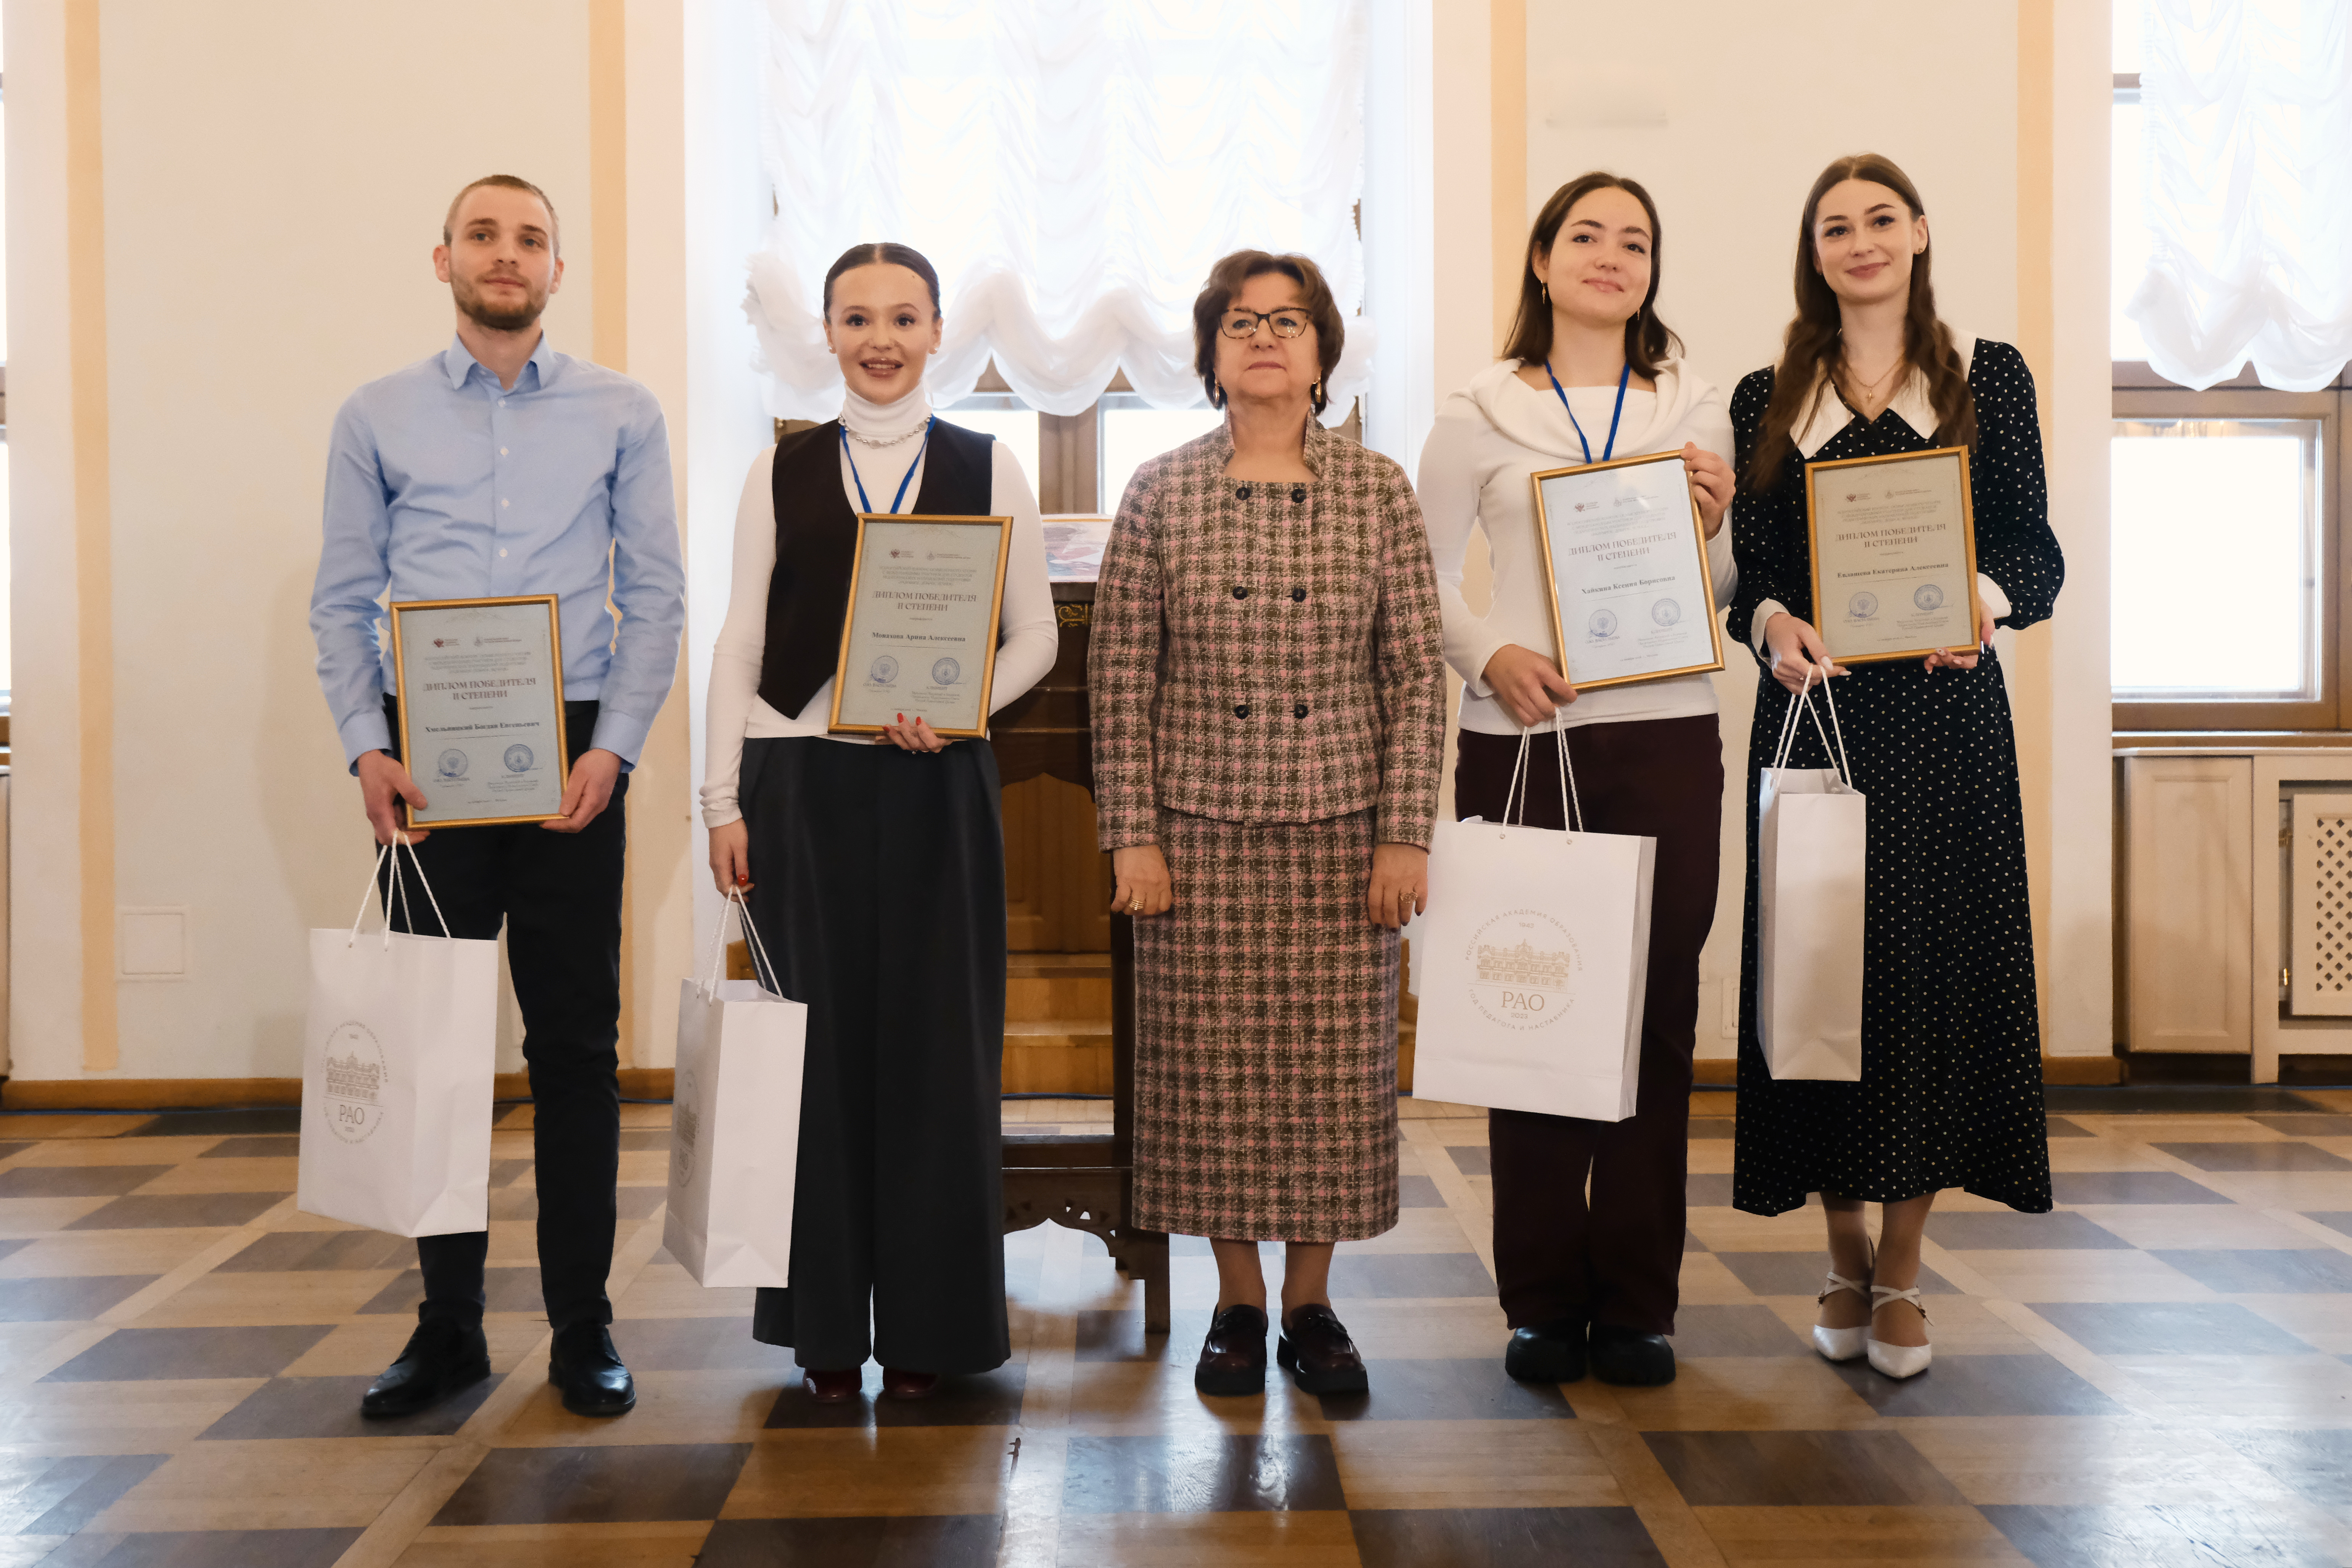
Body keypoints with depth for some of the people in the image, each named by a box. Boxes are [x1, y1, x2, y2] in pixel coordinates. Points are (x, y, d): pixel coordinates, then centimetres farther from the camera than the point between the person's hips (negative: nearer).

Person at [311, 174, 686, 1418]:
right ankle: (447, 1324, 17)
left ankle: (583, 1324, 13)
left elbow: (657, 595, 3)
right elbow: (341, 601, 7)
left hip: (571, 754, -1)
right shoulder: (376, 419, 9)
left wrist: (615, 747, -8)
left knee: (576, 1044, 2)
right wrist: (365, 746, -6)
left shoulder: (621, 415, 7)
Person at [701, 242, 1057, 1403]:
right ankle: (826, 1323, 15)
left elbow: (1034, 634, 5)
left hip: (933, 787, 0)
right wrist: (723, 800, 0)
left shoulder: (988, 469, 7)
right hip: (803, 783, 1)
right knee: (818, 1038, 3)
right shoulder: (779, 474, 8)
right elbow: (740, 643, 7)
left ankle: (927, 1321, 14)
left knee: (934, 1044, 2)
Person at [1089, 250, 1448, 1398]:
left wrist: (1407, 834, -4)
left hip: (1340, 829, 1)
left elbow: (1418, 674, 2)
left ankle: (1311, 1302, 20)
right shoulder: (1160, 493, 3)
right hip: (1200, 828, 0)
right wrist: (1131, 833, -4)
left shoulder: (1378, 491, 4)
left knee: (1333, 1065, 4)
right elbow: (1120, 675, 1)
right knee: (1211, 1066, 4)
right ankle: (1237, 1303, 20)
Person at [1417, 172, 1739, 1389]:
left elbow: (1724, 593, 15)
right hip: (1522, 741, -1)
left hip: (1666, 740, 2)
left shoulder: (1695, 408, 14)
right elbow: (1424, 580, 7)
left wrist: (1713, 524, -5)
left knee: (1657, 1012, 2)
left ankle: (1638, 1302, 14)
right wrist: (1489, 654, -11)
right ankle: (1544, 1302, 13)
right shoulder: (1479, 414, 8)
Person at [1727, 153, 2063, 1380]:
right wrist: (1773, 623, -14)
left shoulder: (1989, 376, 8)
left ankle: (1900, 1274, 13)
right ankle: (1845, 1262, 17)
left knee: (1935, 966, -2)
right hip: (1812, 713, 1)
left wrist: (1990, 597, -18)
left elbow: (2037, 550, 4)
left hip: (1945, 715, -1)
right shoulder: (1769, 401, 11)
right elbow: (1751, 570, 8)